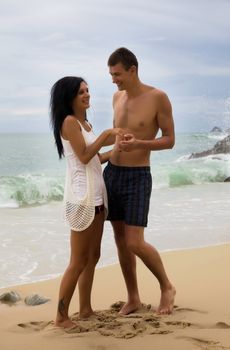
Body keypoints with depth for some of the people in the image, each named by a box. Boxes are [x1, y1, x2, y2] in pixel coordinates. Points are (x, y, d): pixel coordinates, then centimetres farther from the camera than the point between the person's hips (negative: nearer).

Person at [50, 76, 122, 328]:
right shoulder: (69, 121, -10)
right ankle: (61, 317, 2)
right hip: (82, 196, -9)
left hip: (96, 195, 9)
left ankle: (85, 310, 21)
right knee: (78, 261, -6)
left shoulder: (85, 124, 16)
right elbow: (84, 156, -16)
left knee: (92, 256, 13)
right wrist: (106, 135, -10)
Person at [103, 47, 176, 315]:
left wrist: (138, 145, -25)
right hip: (111, 174, 6)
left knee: (135, 243, -12)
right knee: (120, 240, 8)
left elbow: (170, 140, -10)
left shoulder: (158, 97, -12)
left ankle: (166, 287, 13)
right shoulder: (117, 97, 7)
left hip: (138, 178, -6)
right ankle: (133, 298, 21)